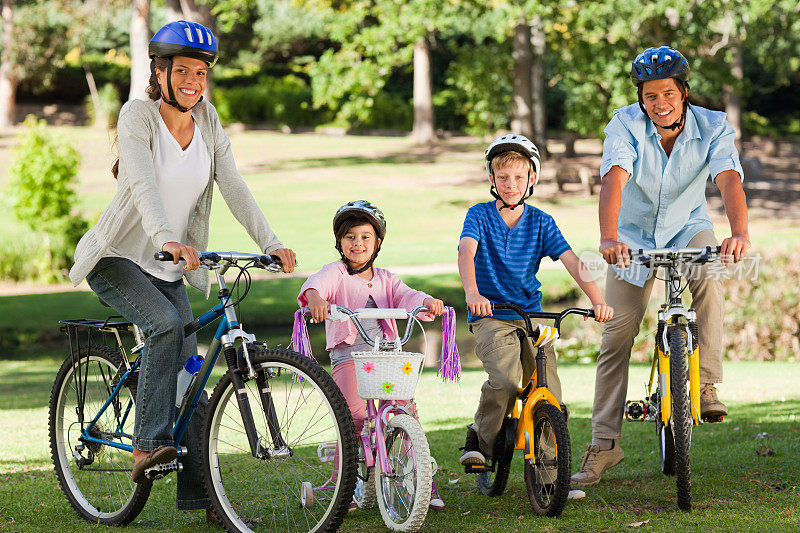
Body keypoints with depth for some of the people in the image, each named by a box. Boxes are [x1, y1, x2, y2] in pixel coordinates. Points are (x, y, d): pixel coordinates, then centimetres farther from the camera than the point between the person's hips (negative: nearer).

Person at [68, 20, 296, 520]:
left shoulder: (207, 122, 1)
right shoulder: (138, 115, -15)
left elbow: (234, 187, -5)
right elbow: (143, 184, -31)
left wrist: (271, 244, -20)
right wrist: (168, 239, -47)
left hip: (168, 268, 6)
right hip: (118, 258, -6)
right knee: (167, 324, -31)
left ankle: (199, 494, 4)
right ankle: (148, 443, -26)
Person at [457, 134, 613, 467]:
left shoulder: (541, 222, 4)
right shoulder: (480, 215, -2)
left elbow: (571, 261, -7)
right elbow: (466, 252, -21)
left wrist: (598, 300, -24)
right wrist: (472, 293, -42)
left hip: (531, 317, 3)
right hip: (490, 317, -3)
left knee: (549, 391, -9)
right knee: (506, 380, -26)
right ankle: (480, 438, -2)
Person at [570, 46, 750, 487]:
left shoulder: (712, 128, -19)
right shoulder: (626, 125, -22)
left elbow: (729, 181, -35)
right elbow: (614, 179, -37)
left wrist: (740, 234, -55)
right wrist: (608, 238, -55)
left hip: (688, 227, 0)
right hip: (634, 235, 0)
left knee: (709, 277, -34)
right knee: (617, 334, -6)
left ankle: (707, 385, -24)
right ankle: (604, 444, 2)